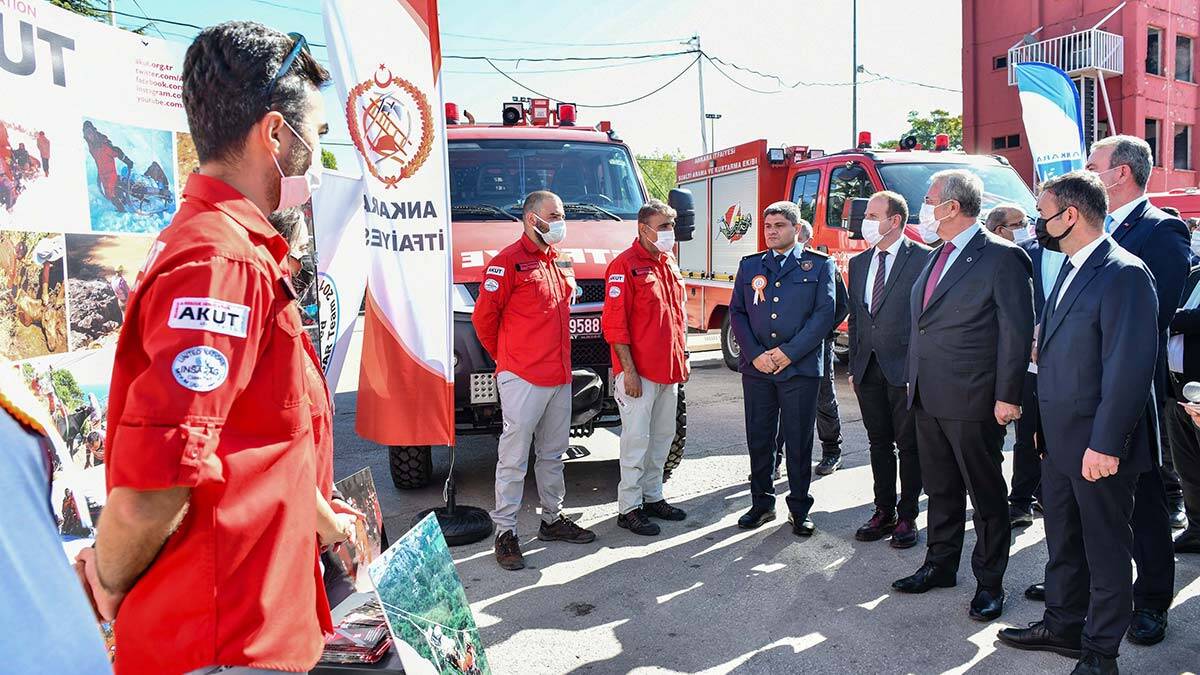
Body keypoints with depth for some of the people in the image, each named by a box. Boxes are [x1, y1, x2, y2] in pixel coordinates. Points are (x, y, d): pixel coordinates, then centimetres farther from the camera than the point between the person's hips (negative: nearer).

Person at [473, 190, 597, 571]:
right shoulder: (508, 261, -8)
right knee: (514, 457, -2)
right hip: (522, 378, -7)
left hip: (560, 376, 8)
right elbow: (484, 317, -8)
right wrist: (505, 357, 4)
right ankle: (505, 532, 7)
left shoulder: (562, 263, 15)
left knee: (552, 453, 16)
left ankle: (552, 520, 28)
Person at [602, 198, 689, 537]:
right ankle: (629, 507, 8)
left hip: (669, 369, 8)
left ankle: (653, 496, 28)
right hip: (639, 371, -8)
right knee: (637, 439, -2)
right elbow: (614, 323, -15)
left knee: (663, 436, 15)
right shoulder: (625, 265, -11)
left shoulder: (670, 264, 14)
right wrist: (628, 370, -18)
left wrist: (683, 357, 16)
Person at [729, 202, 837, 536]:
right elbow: (736, 312, 8)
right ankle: (762, 504, 22)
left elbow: (824, 313, -4)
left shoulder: (819, 265, 4)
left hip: (800, 368, -2)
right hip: (756, 368, 3)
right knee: (758, 440, 8)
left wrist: (789, 352, -11)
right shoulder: (749, 265, 12)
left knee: (799, 442, 4)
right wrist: (755, 354, -7)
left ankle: (799, 509, 18)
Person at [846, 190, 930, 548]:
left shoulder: (923, 259, -6)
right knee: (879, 444, 13)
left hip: (906, 370, -5)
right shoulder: (858, 263, 12)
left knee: (909, 445, 5)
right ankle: (883, 512, 24)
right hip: (868, 370, 6)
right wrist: (853, 366, 12)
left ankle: (906, 516, 16)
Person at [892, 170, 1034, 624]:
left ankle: (989, 582, 20)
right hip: (927, 398, 8)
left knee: (986, 495, 7)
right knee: (940, 489, 18)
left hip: (972, 401, -7)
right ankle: (940, 565, 33)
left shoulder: (1002, 258, -11)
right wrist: (914, 381, 15)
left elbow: (1017, 331, -13)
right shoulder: (936, 258, 13)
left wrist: (1007, 396, -14)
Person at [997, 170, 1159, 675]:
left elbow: (1130, 367, -22)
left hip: (1098, 447, -9)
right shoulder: (1071, 269, 11)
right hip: (1059, 440, 9)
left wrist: (1105, 444, -22)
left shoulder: (1123, 274, -18)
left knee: (1106, 552, 8)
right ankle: (1063, 627, 37)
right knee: (1063, 543, 21)